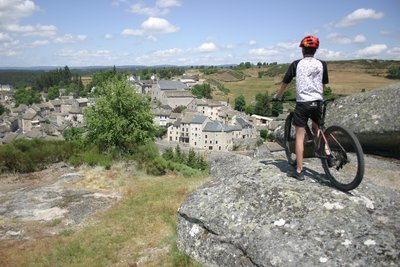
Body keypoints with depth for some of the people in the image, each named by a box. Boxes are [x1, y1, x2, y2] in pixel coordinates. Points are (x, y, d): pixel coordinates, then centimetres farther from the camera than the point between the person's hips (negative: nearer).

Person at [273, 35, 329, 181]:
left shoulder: (296, 64, -1)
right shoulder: (322, 64, 6)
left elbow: (285, 83, 4)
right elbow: (324, 85, 16)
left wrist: (277, 96, 20)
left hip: (302, 103, -3)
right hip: (317, 103, 3)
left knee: (300, 136, 0)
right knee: (316, 128, 28)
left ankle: (299, 171, 2)